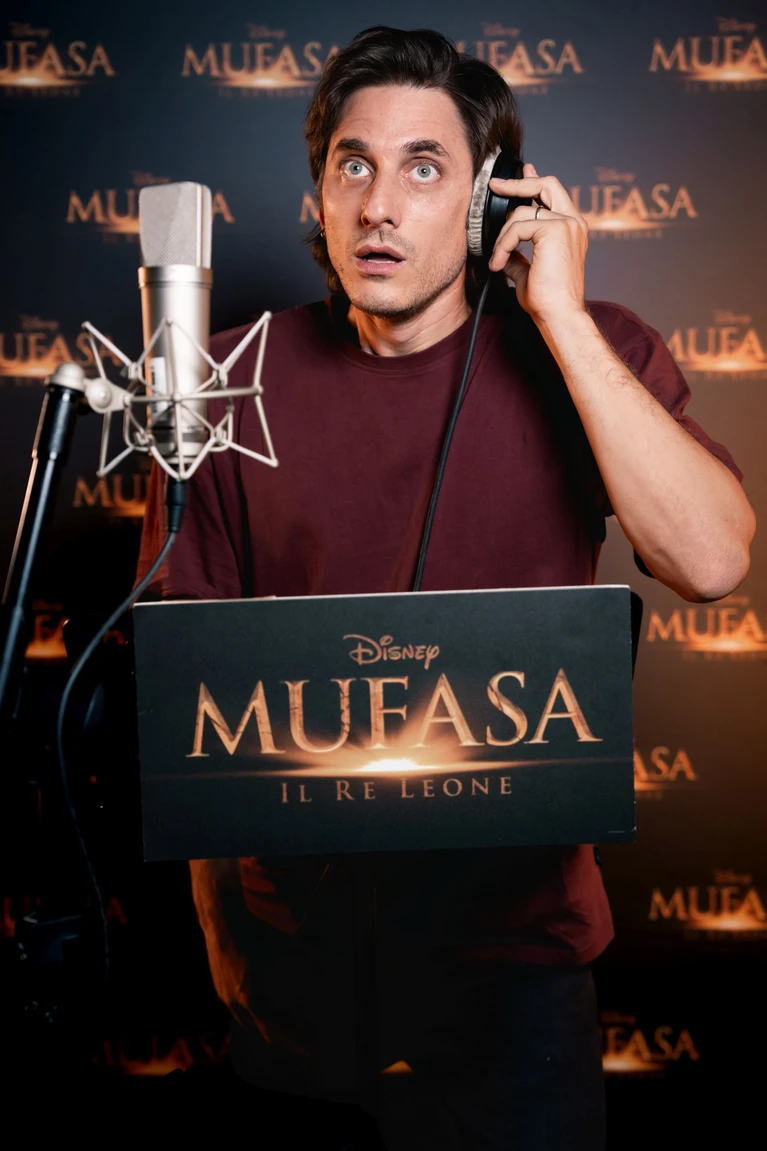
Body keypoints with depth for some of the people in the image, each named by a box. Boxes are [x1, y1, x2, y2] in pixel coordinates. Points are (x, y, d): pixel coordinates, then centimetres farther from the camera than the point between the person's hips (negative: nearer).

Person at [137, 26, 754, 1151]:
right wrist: (220, 934, 3)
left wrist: (560, 313, -21)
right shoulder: (239, 381, -5)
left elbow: (712, 561, -23)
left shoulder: (591, 353, -6)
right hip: (296, 945, 2)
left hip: (515, 941, -1)